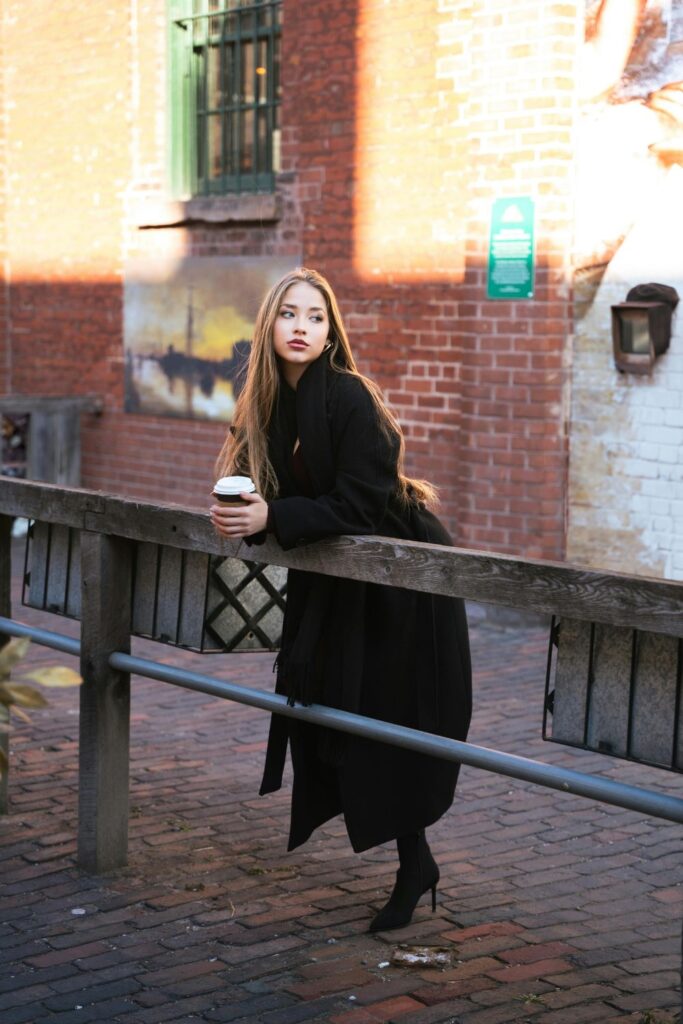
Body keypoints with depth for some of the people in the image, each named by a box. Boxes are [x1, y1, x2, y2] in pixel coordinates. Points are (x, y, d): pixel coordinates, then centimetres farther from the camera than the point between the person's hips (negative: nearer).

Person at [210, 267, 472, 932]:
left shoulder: (350, 398, -22)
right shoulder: (270, 401, 1)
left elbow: (357, 507, -25)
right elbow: (274, 493, 6)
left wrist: (272, 517, -30)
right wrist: (243, 513, -16)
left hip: (401, 581, -7)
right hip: (333, 584, 8)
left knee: (393, 726, -3)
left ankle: (413, 867, 12)